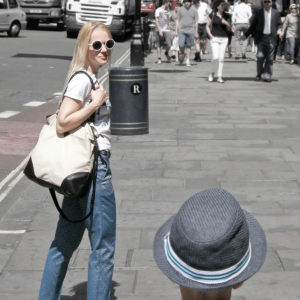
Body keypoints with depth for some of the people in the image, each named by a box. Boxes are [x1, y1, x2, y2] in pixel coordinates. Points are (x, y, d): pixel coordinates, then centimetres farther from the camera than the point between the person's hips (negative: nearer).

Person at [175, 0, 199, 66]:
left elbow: (196, 22, 5)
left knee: (188, 46, 3)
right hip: (182, 30, 0)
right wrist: (176, 31, 1)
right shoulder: (180, 9, 4)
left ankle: (187, 61, 9)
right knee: (181, 45, -11)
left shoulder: (194, 10, 3)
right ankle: (181, 54, 19)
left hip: (191, 31, 0)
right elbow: (177, 20, 7)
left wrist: (196, 33, 1)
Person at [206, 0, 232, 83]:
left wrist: (227, 24, -13)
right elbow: (207, 26, 8)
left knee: (221, 58, 0)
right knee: (215, 57, -13)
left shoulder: (226, 16, 5)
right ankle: (212, 73, 10)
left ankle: (219, 77, 6)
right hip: (215, 38, -2)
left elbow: (229, 29, 7)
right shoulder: (212, 15, 0)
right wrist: (210, 35, -5)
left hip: (224, 39, 2)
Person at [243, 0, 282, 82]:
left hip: (271, 38, 1)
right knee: (260, 57, -7)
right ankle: (259, 74, 13)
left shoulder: (276, 13, 9)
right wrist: (246, 35, 6)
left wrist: (279, 29, -7)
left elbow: (279, 24, 15)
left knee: (270, 58, 0)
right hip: (261, 38, -1)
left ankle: (267, 76, 6)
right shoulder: (258, 13, 6)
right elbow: (253, 25, 10)